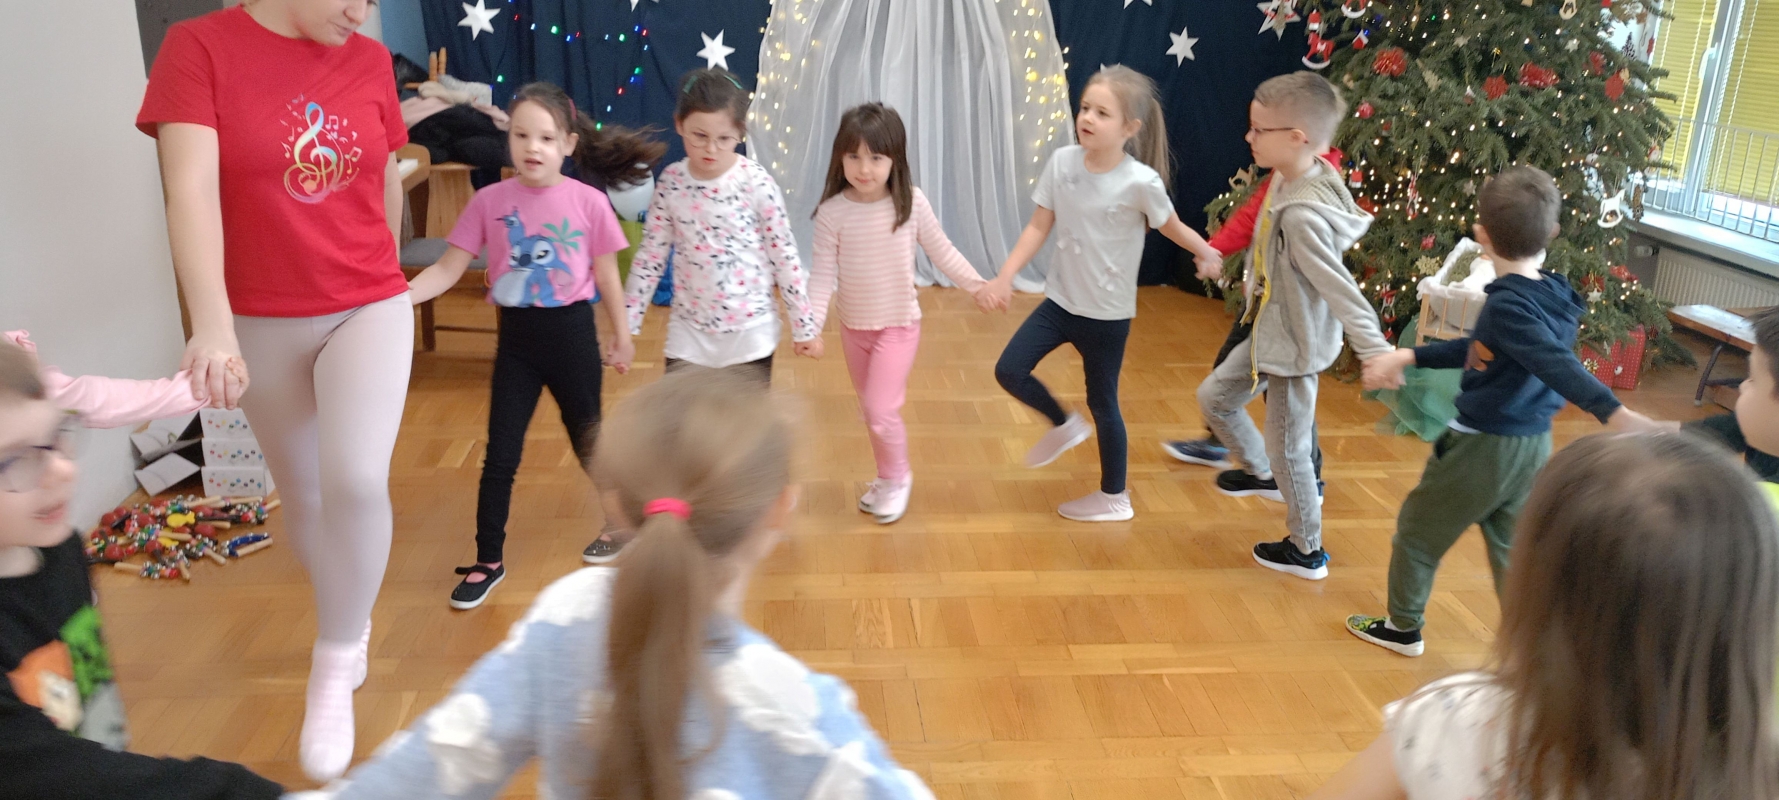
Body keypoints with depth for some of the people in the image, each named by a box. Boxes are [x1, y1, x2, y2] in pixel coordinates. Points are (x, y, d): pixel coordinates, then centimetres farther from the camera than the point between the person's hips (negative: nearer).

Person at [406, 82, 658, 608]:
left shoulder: (589, 202, -10)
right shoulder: (490, 201, -7)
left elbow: (606, 278, 0)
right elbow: (447, 270, -6)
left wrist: (621, 335, 8)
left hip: (572, 333, -1)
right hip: (516, 336, 2)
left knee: (589, 441, 14)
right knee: (500, 455, 7)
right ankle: (488, 563, 21)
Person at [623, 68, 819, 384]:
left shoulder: (757, 184, -13)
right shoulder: (671, 181, -4)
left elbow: (784, 255, -6)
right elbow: (650, 255, 3)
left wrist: (804, 324, -3)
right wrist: (626, 322, 4)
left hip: (749, 334, -2)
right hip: (689, 333, 3)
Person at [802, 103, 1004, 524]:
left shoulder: (911, 202, -15)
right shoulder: (832, 211, -14)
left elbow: (941, 250, -1)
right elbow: (822, 273, -11)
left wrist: (976, 284, -3)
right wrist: (811, 327, -18)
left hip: (899, 325, -2)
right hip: (853, 327, 3)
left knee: (882, 412, -9)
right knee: (870, 411, 17)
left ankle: (898, 478, 18)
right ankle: (888, 478, 39)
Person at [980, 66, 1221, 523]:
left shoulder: (1141, 182, -20)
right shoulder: (1062, 162, -8)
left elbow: (1172, 228, -2)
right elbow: (1039, 226, -3)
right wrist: (1006, 275, -10)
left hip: (1107, 314, -4)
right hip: (1060, 301, 5)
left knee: (1102, 402, 8)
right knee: (1009, 371, -1)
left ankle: (1114, 498, 29)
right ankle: (1064, 426, 29)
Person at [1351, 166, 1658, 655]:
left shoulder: (1507, 304, -22)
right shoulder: (1554, 298, 4)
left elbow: (1556, 361, -37)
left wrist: (1612, 411, -50)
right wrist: (1409, 357, 16)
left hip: (1482, 446, -7)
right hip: (1534, 448, 7)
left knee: (1416, 532, 13)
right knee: (1511, 550, 18)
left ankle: (1403, 629, 29)